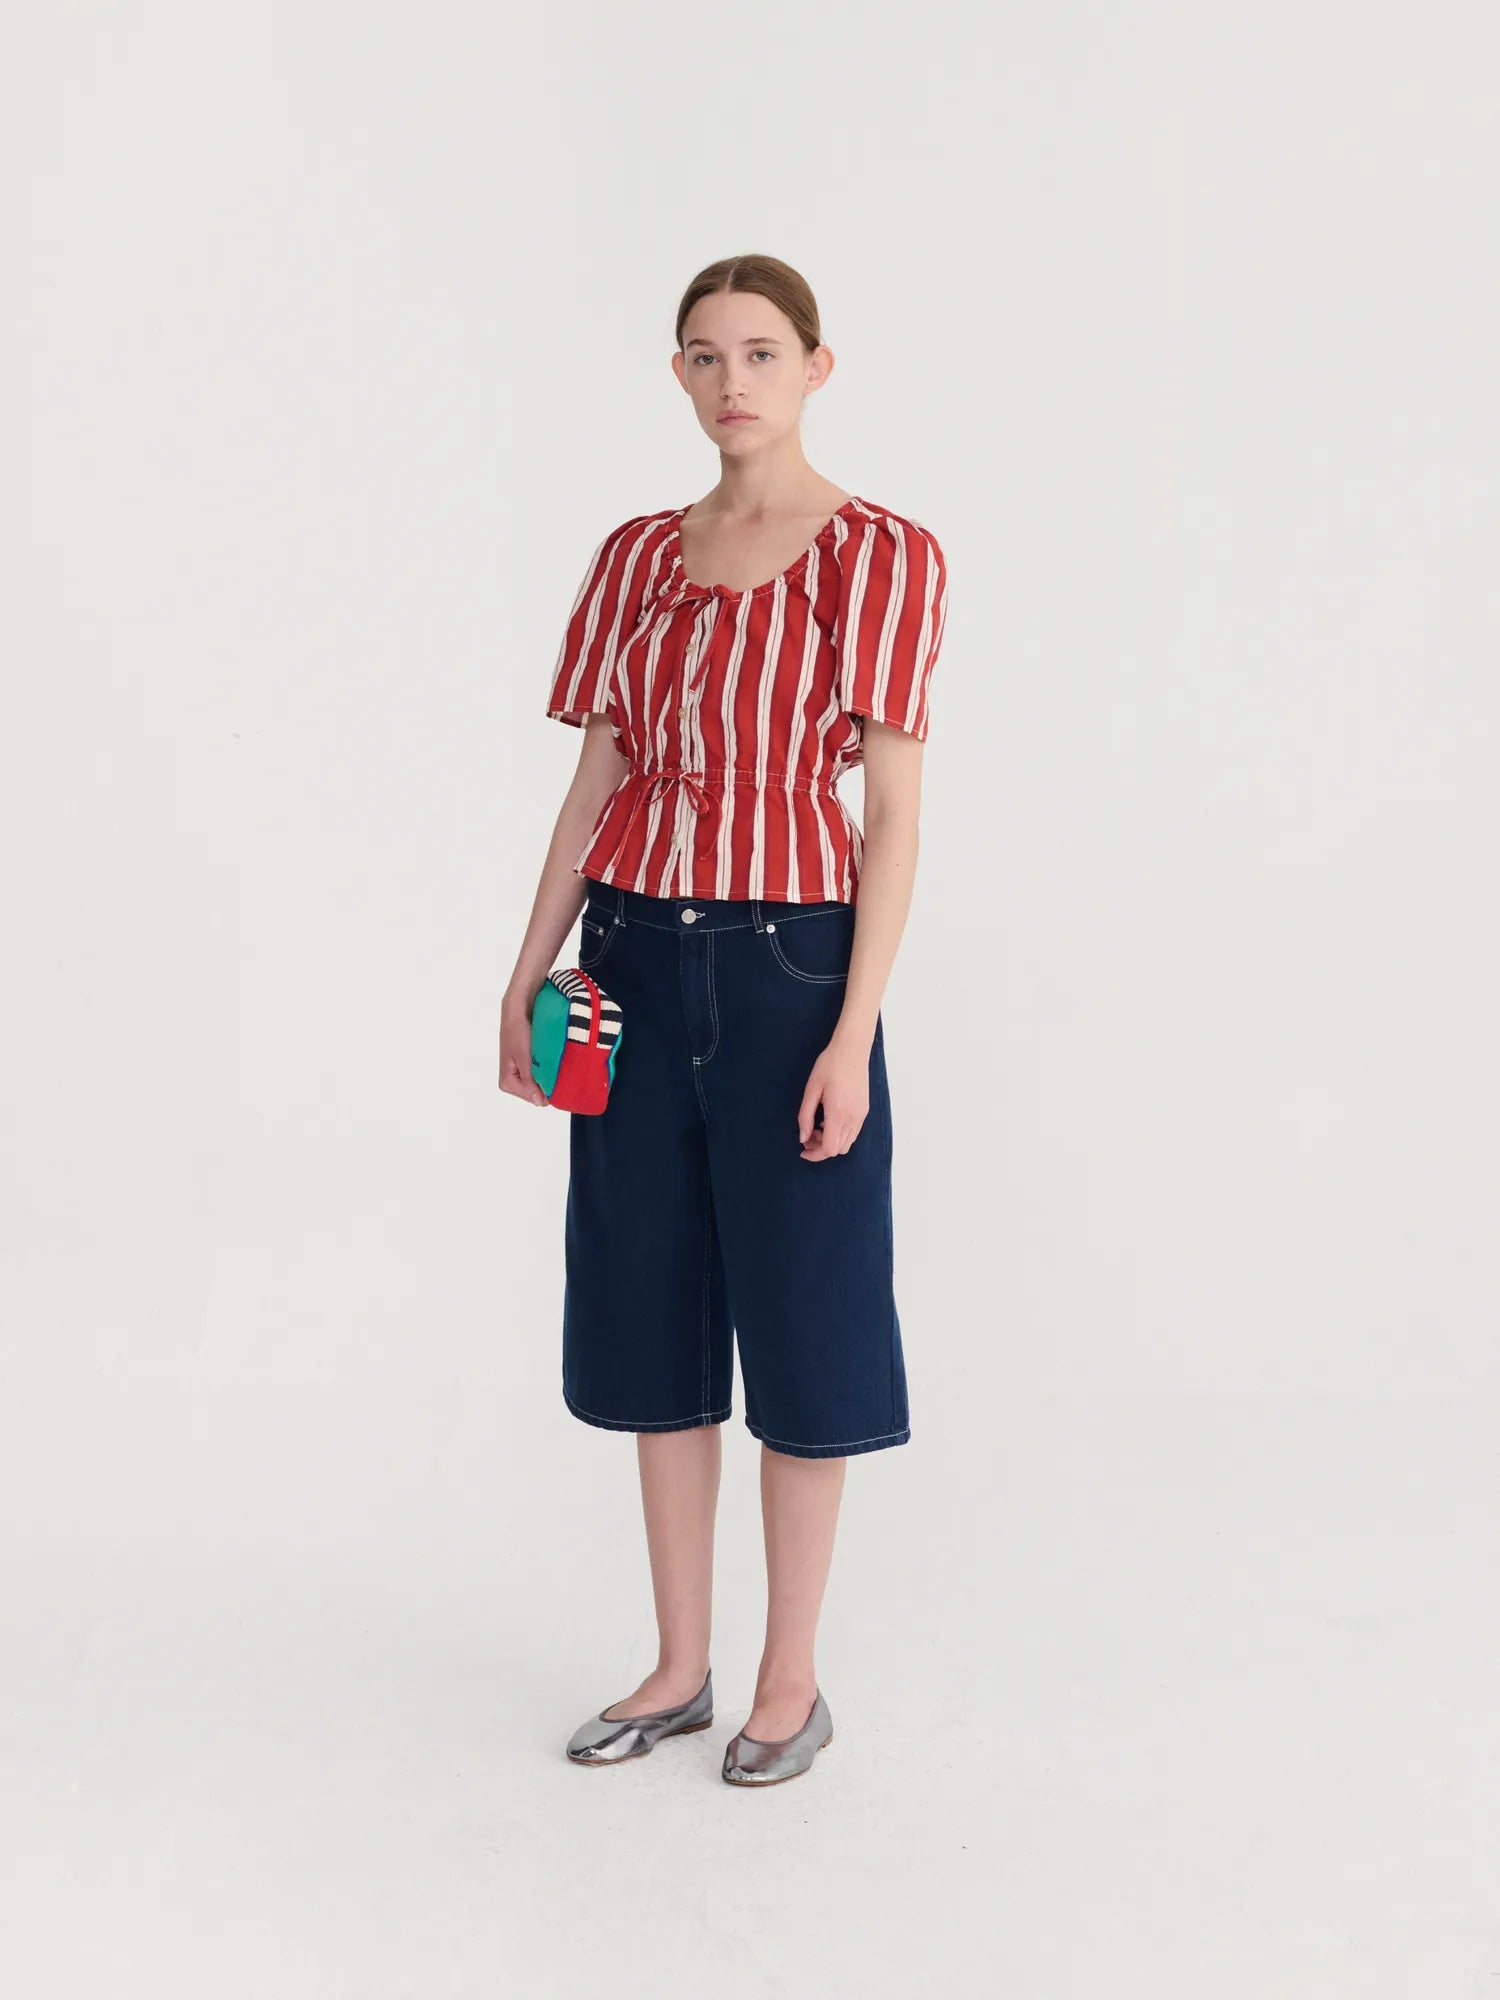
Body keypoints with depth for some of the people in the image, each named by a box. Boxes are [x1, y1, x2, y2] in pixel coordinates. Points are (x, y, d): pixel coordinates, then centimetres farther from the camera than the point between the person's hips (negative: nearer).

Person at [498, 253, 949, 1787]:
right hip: (637, 960, 5)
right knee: (648, 1308, 10)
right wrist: (529, 972, 6)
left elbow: (893, 815, -9)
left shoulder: (878, 555, -5)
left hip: (789, 967, -5)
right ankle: (678, 1667, 25)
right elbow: (595, 780, 12)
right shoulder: (635, 556, 10)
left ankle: (790, 1683, 20)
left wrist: (853, 1033, -14)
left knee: (798, 1322, 4)